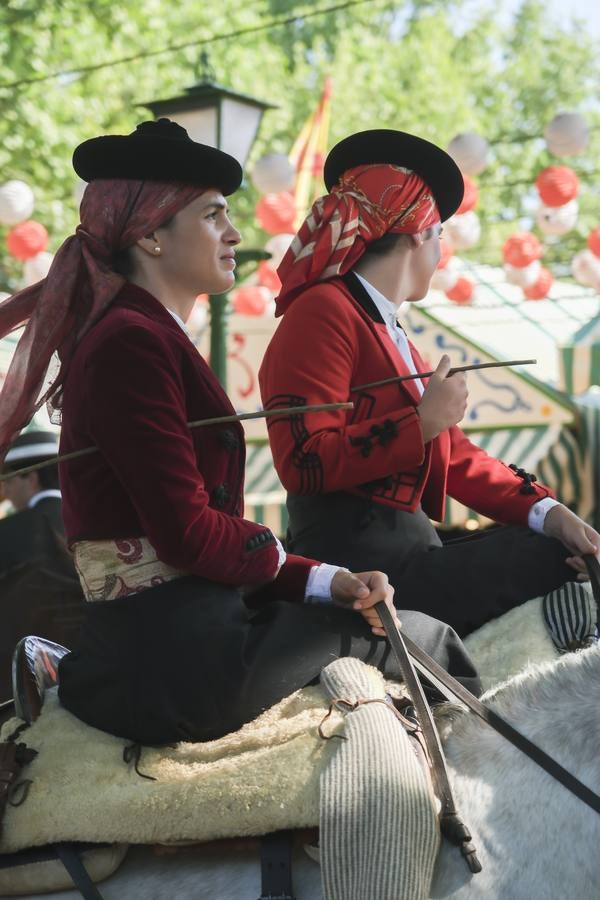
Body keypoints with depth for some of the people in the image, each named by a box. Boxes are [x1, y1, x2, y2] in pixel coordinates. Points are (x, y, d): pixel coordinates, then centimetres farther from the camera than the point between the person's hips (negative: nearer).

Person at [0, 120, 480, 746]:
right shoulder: (131, 342, -15)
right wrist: (273, 554, -1)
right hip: (176, 657, -9)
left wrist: (326, 582, 2)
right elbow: (188, 536, -21)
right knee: (425, 637, 6)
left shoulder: (157, 339, 16)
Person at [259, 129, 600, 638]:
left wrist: (545, 511, 0)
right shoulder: (322, 314, -9)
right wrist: (422, 422, -15)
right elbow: (305, 463, -21)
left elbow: (452, 455, 14)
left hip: (406, 555, 9)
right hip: (358, 566, -9)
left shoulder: (390, 332, 19)